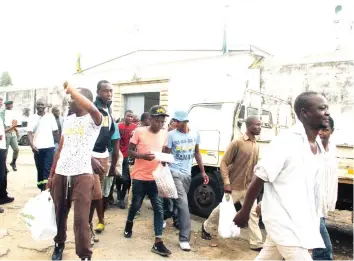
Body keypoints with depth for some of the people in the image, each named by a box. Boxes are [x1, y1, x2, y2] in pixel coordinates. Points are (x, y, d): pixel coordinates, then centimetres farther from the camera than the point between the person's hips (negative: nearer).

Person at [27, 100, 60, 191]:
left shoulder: (50, 117, 5)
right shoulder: (32, 118, 4)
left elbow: (55, 131, 10)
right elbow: (29, 133, -4)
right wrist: (32, 145, -18)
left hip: (49, 147, -1)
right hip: (38, 148, 1)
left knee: (48, 169, -8)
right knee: (40, 169, 11)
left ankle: (45, 190, -10)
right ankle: (41, 188, 23)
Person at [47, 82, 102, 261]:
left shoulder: (94, 120, -6)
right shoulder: (68, 120, 14)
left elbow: (91, 108, -33)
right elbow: (60, 149, 19)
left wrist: (70, 89, -21)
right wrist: (51, 175, 18)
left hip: (82, 175, -6)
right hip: (60, 174, 6)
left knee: (81, 219, -3)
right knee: (60, 214, 17)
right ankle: (59, 245, 40)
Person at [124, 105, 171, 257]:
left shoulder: (164, 134, 3)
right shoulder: (139, 131, -10)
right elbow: (130, 151, -6)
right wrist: (143, 156, -24)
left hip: (156, 177, 3)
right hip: (140, 177, -3)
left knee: (159, 208, -2)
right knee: (136, 204, 13)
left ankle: (158, 243, 4)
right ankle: (129, 224, 45)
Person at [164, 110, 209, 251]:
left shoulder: (195, 134, 2)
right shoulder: (171, 135, -10)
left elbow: (197, 153, 13)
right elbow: (166, 155, -5)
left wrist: (202, 172, 13)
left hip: (187, 173, 5)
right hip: (175, 172, -5)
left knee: (180, 202, 15)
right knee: (183, 203, -11)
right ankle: (184, 238, -3)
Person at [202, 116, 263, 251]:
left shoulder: (256, 145, 6)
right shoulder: (237, 142, -16)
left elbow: (253, 166, 12)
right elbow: (224, 163, -15)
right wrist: (226, 182, -20)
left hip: (248, 187, 6)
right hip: (234, 186, -6)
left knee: (253, 213, 5)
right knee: (222, 209, 11)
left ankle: (256, 243, 15)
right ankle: (206, 227, 34)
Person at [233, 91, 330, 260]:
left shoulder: (318, 146, 5)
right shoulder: (285, 142, -19)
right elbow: (259, 179, -15)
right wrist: (244, 212, -9)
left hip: (301, 219, 8)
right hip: (283, 219, -7)